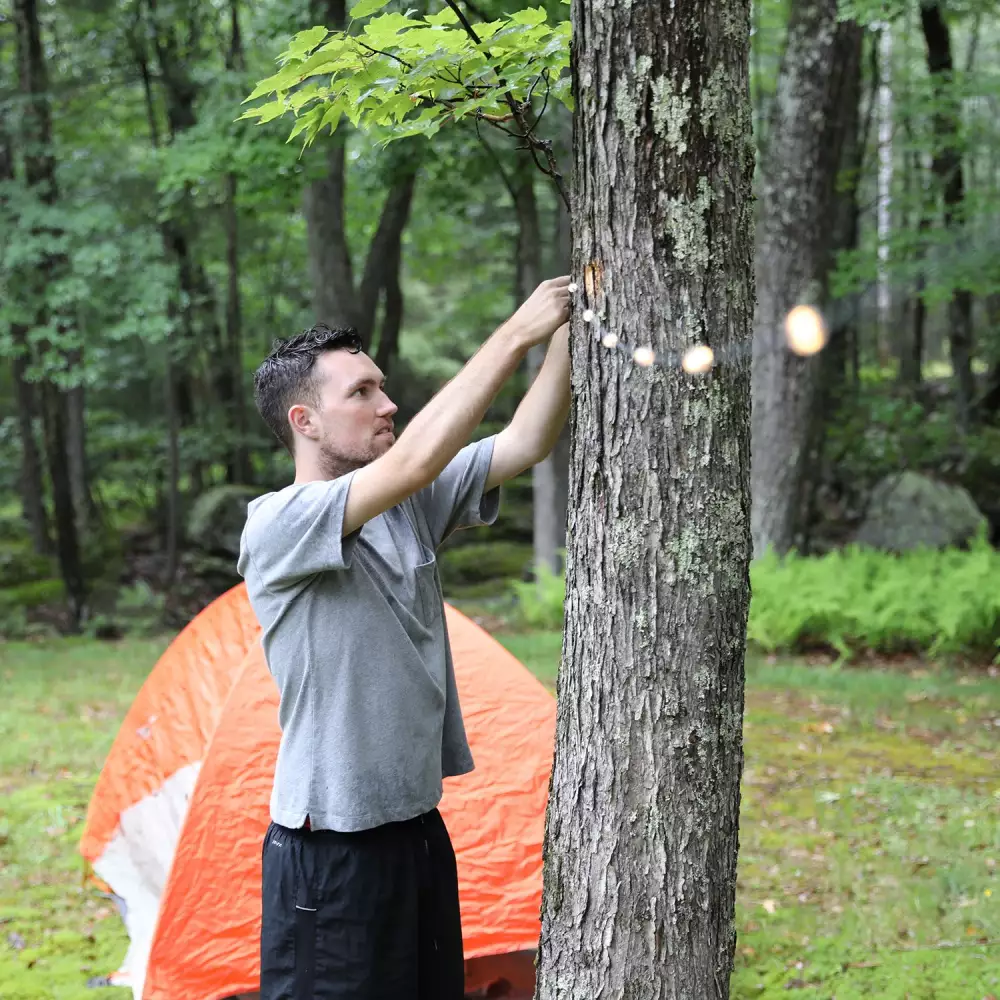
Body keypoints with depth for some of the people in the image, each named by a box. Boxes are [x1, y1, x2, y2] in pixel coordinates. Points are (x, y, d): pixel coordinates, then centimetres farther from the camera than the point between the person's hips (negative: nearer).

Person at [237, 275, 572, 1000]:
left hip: (421, 828, 7)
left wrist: (567, 333, -15)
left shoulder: (411, 507, 6)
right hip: (331, 851, -7)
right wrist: (515, 336, -25)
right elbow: (412, 462, -29)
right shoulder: (277, 526, -16)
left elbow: (525, 445, -2)